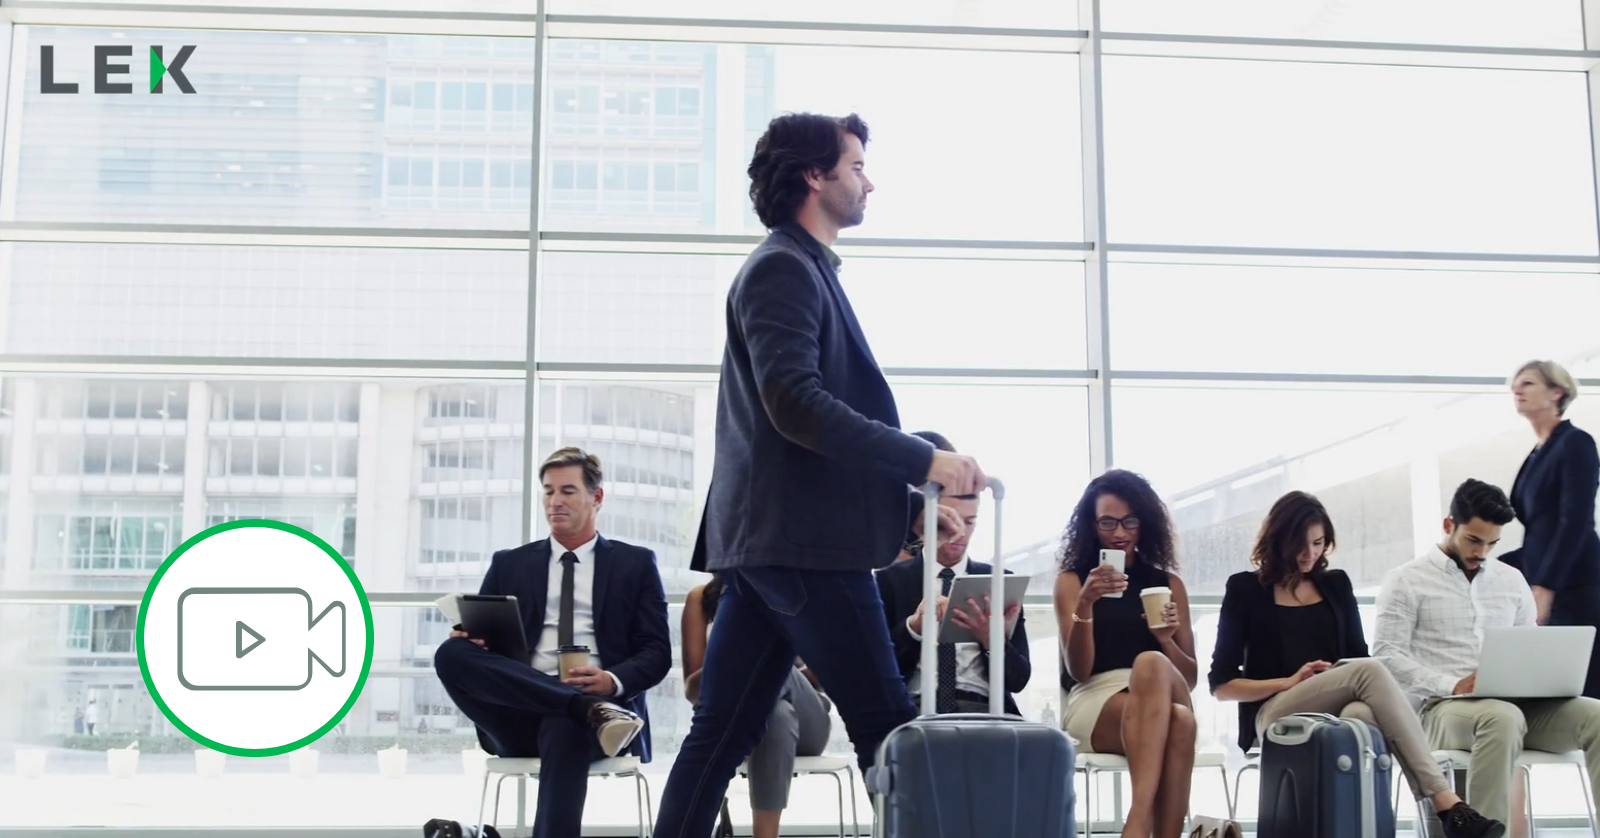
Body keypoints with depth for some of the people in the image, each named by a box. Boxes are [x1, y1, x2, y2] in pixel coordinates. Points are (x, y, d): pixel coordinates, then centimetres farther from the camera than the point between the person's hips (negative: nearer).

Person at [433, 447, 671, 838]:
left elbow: (657, 652, 7)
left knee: (565, 729, -40)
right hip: (520, 717, 3)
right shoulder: (509, 564, 21)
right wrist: (467, 636, -10)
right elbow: (476, 634, 16)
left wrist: (613, 681, -15)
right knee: (452, 654, -26)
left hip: (606, 699, -3)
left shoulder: (636, 564, 15)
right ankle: (590, 712, -35)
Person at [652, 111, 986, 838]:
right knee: (888, 728, -3)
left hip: (767, 537, 10)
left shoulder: (798, 268, 22)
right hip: (804, 539, -10)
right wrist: (926, 460, -22)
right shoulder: (785, 267, -9)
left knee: (720, 735, 7)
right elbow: (796, 404, -22)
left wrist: (918, 471, 20)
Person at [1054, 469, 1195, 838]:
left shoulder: (1168, 583, 18)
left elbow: (1191, 678, 15)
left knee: (1151, 664, -38)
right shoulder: (1072, 580, 11)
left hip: (1161, 703, 2)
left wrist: (1167, 639, -6)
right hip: (1093, 704, -2)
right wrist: (1086, 605, -16)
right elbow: (1078, 670, -1)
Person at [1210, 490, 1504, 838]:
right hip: (1276, 715, -3)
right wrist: (1290, 681, -10)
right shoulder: (1245, 589, 7)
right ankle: (1447, 804, -39)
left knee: (1361, 713, -37)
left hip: (1336, 715, 3)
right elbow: (1221, 684, 3)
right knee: (1370, 670, -31)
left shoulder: (1336, 584, 19)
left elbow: (1358, 655, 16)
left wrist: (1342, 680, -8)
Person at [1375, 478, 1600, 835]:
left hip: (1515, 704, 5)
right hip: (1442, 707, -5)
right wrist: (1452, 685, -18)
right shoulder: (1407, 580, 3)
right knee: (1502, 718, -40)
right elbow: (1386, 654, -5)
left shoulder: (1511, 580, 19)